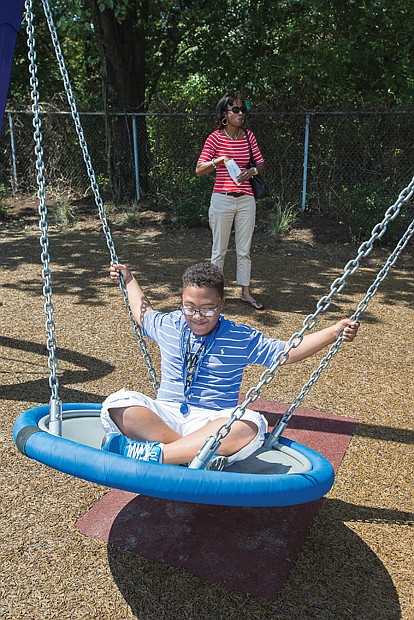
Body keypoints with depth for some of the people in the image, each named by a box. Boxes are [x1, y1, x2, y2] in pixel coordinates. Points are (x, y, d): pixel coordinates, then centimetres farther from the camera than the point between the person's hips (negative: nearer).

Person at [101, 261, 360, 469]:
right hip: (165, 413, 2)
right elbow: (142, 312, 31)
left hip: (213, 421, -2)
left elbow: (288, 351, 2)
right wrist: (129, 279, 32)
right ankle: (190, 453, -39)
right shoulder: (168, 325, 8)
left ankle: (154, 454, -39)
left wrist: (334, 331, -7)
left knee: (252, 425, -38)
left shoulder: (242, 338, 1)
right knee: (118, 403, -28)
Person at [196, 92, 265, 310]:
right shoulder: (215, 138, -3)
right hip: (222, 200, -3)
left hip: (246, 200, 3)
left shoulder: (248, 136, 8)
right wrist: (218, 161, -20)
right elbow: (199, 170, -4)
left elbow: (261, 164, 13)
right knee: (219, 249, 5)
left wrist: (252, 170, -9)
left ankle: (246, 292, 19)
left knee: (244, 249, 9)